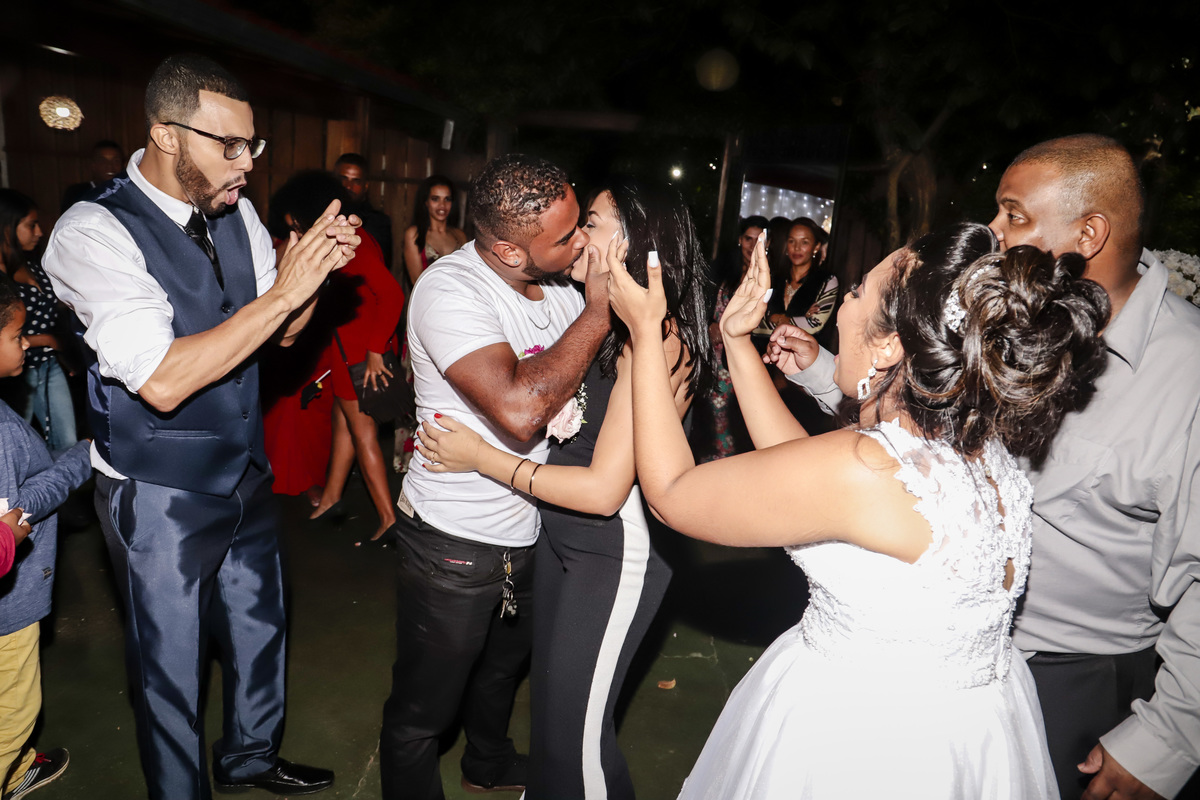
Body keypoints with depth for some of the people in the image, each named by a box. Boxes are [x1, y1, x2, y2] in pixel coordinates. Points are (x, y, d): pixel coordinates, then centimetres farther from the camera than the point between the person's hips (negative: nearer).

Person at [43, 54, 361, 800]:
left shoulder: (236, 214, -2)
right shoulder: (94, 232, -21)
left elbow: (283, 331, 5)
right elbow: (161, 381, -31)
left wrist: (317, 270, -14)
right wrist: (282, 291, -31)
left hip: (246, 473, 7)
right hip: (160, 499, -6)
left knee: (260, 628, 23)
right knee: (171, 667, 13)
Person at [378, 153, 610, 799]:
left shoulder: (558, 287, -2)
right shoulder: (450, 289, -27)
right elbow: (519, 410, -40)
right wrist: (600, 310, -30)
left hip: (525, 530, 8)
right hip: (452, 547, -8)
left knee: (504, 663, 32)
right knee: (422, 710, 12)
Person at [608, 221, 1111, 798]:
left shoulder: (863, 468, -31)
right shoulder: (985, 445, -6)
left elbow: (669, 493, -18)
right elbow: (803, 468, 5)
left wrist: (645, 330, -11)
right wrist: (737, 341, 6)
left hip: (856, 740, -7)